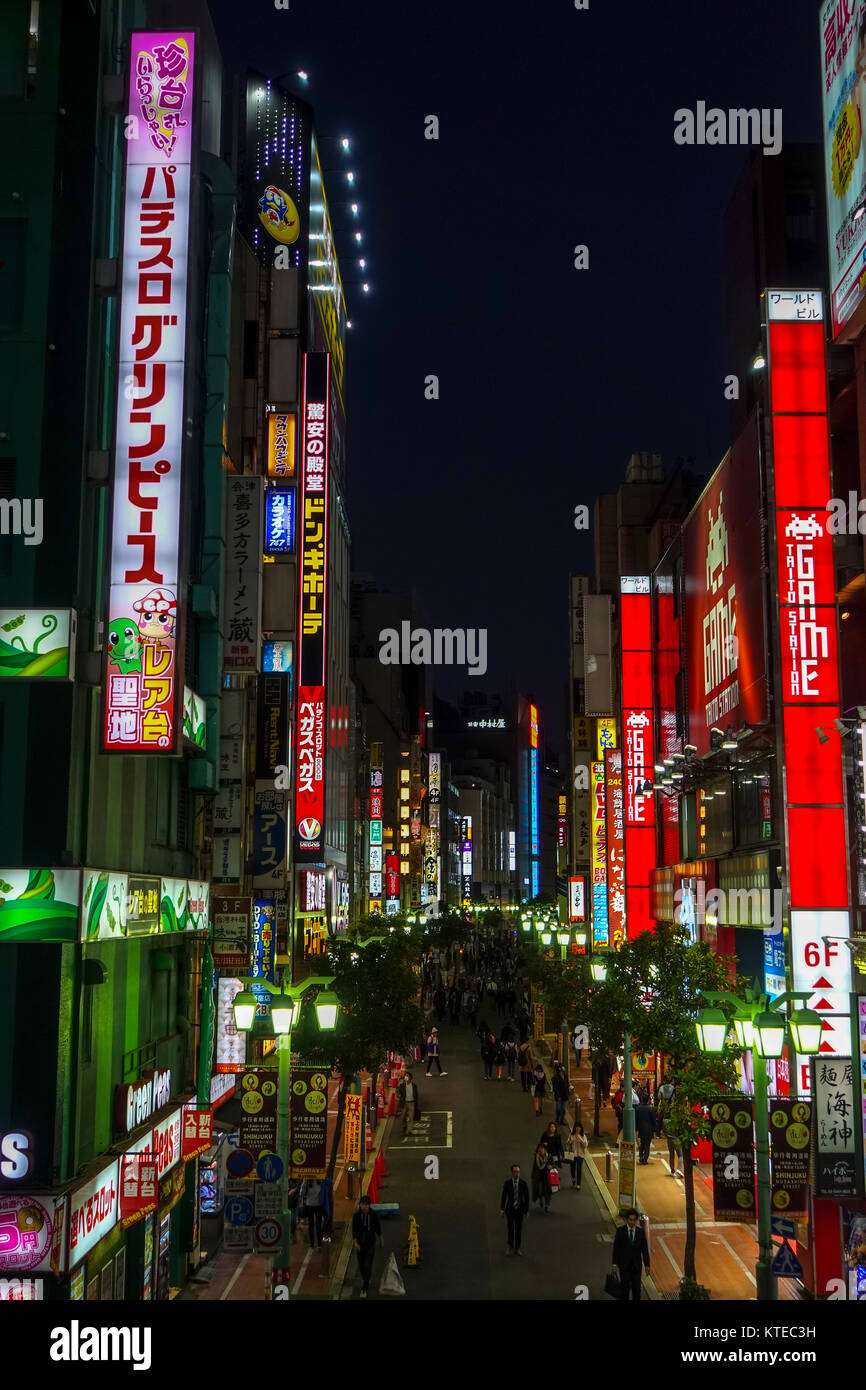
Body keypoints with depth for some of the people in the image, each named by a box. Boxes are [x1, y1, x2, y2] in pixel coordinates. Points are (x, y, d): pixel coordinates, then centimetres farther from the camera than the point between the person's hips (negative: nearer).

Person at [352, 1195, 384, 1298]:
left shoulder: (373, 1214, -10)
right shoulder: (356, 1215, -11)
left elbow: (378, 1227, 4)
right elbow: (354, 1229, -13)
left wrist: (380, 1239, 15)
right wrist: (355, 1242, -25)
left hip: (370, 1244, -1)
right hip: (360, 1243, 1)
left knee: (368, 1266, -8)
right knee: (361, 1265, 15)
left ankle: (364, 1289, -3)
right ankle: (365, 1280, 44)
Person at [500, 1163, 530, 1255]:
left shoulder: (523, 1183, -7)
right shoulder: (507, 1183, -7)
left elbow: (527, 1197, 0)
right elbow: (503, 1196, -2)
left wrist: (526, 1210, 0)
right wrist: (502, 1209, -3)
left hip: (520, 1209, 1)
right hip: (510, 1209, -1)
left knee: (519, 1229, 5)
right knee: (511, 1228, -7)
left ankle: (517, 1248, 19)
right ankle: (510, 1245, 16)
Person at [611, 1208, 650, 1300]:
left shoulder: (641, 1231, -3)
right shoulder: (620, 1230, -7)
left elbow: (645, 1248, 1)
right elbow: (616, 1248, -3)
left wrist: (647, 1265, 1)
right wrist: (615, 1264, -4)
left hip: (636, 1265, 1)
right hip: (624, 1265, -1)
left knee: (636, 1288, 6)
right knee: (625, 1287, -2)